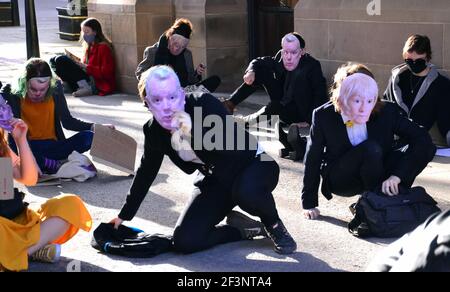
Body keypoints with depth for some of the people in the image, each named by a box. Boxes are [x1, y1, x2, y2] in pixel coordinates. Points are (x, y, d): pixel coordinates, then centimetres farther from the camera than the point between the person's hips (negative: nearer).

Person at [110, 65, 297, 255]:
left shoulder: (204, 103, -25)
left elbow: (241, 148, -34)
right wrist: (124, 215, 13)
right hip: (215, 181, 5)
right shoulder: (153, 132, -10)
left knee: (246, 189, -42)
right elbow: (146, 173, 7)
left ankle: (274, 225, -7)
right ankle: (243, 228, 8)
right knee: (184, 241, -14)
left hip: (251, 164, -4)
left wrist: (194, 131, -44)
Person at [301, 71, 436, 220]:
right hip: (340, 179, -2)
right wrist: (309, 204, -7)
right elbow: (313, 158, -8)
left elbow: (424, 140, -24)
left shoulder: (386, 111, -17)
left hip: (378, 173, 2)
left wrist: (397, 175, -36)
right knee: (371, 148, -34)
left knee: (424, 150, -24)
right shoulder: (324, 116, -17)